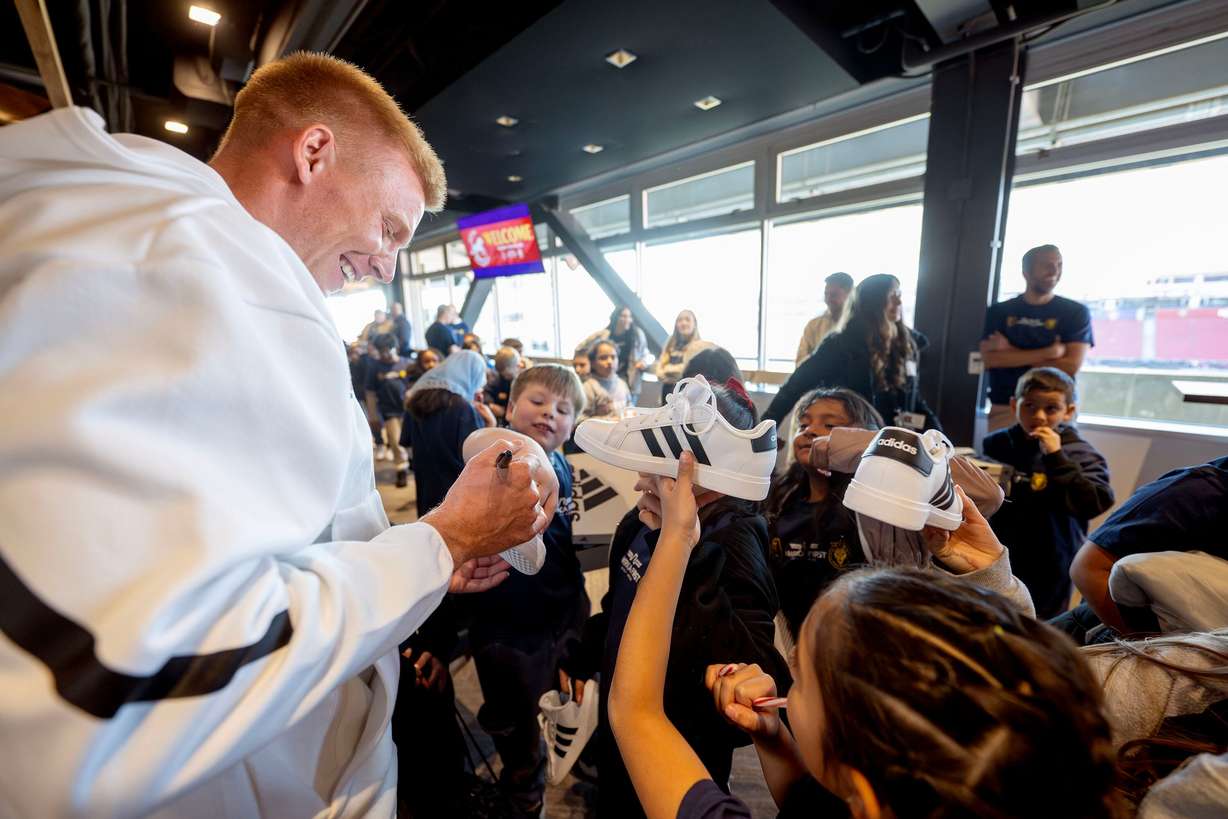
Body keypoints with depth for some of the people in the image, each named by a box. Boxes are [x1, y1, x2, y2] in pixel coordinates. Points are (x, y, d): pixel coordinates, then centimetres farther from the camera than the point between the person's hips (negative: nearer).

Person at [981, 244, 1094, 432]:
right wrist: (1047, 353, -11)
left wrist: (1011, 353, -5)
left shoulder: (1075, 312, 6)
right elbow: (988, 358, -6)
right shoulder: (999, 311, 8)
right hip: (1004, 408, 1)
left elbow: (1070, 366, -5)